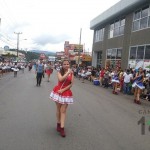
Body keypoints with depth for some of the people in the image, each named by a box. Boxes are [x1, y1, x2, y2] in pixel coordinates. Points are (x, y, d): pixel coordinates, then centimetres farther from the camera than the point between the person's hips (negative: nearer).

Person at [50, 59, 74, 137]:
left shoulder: (71, 73, -1)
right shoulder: (59, 72, -4)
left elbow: (71, 84, -7)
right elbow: (61, 79, -25)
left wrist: (63, 90, -15)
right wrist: (67, 73, -23)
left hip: (66, 92, 0)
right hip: (58, 91, 0)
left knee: (63, 111, -2)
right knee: (58, 109, 13)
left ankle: (62, 128, 1)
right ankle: (58, 124, 30)